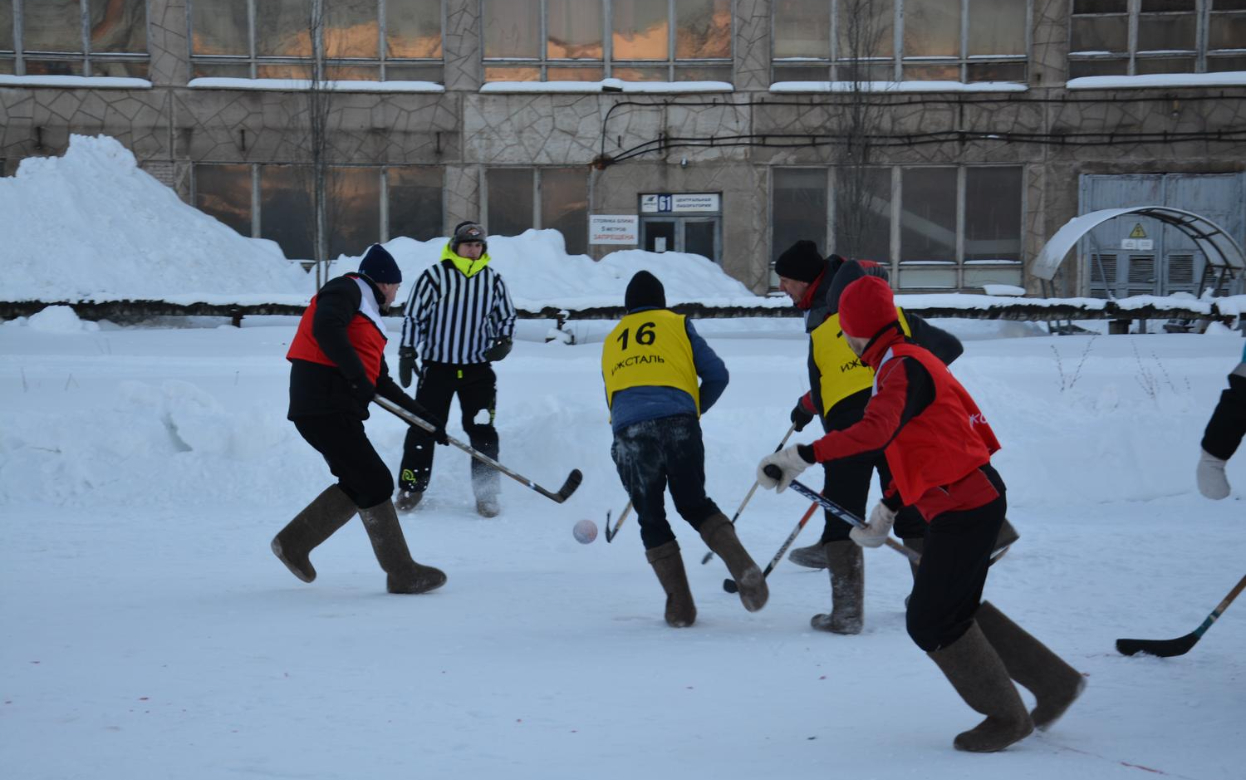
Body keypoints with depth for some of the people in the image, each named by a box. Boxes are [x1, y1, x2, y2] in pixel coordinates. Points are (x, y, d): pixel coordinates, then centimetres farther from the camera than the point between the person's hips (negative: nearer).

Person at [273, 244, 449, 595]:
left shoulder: (369, 315, 24)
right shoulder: (346, 290, -3)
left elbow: (380, 382, 26)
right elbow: (325, 328, -24)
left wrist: (425, 416, 23)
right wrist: (358, 376, -23)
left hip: (336, 410, 10)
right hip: (324, 405, -10)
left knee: (357, 484, 15)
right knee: (376, 483, -8)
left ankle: (294, 543, 25)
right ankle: (402, 574, -4)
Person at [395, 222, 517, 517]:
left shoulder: (492, 279, 3)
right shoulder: (435, 276, -7)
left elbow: (507, 317, 16)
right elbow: (412, 315, -2)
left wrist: (504, 342, -2)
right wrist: (407, 354, -6)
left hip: (478, 369, 2)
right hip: (437, 367, -2)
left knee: (482, 431, 0)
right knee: (423, 427, 1)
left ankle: (486, 494, 9)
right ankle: (411, 488, 14)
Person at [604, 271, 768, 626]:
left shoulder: (611, 340, 27)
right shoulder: (677, 325, 19)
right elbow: (717, 376, 13)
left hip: (628, 432, 1)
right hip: (678, 425, -1)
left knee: (651, 520, 12)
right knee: (695, 504, 15)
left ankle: (680, 607, 7)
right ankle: (745, 570, -6)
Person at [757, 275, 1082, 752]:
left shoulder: (903, 369, -16)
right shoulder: (905, 363, 16)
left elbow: (876, 431, -34)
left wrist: (802, 456, -37)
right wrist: (888, 509, 21)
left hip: (964, 506, -10)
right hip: (971, 498, 10)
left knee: (931, 622, -2)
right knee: (956, 609, 19)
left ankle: (1006, 716, 11)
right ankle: (1054, 681, 25)